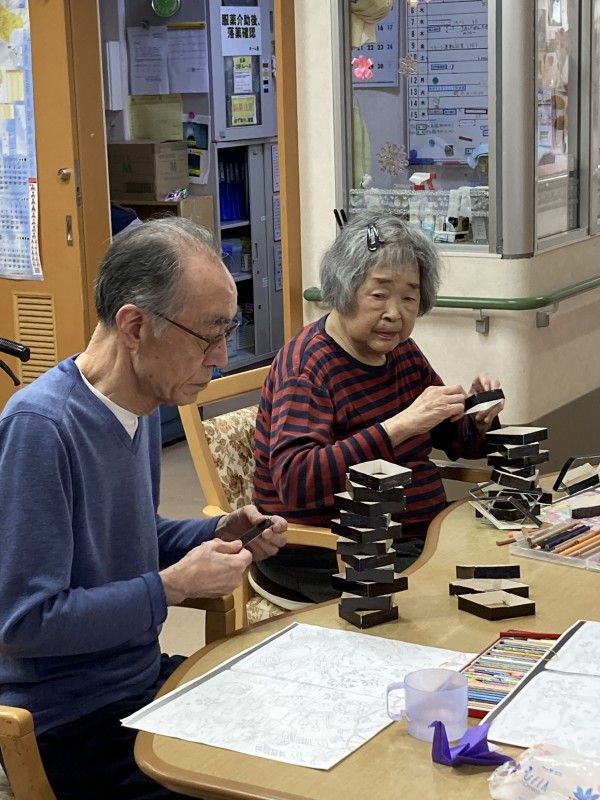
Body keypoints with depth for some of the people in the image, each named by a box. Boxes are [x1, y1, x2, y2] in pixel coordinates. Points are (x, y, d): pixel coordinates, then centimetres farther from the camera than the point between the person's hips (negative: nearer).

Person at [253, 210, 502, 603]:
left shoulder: (403, 352, 9)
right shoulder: (306, 365, -14)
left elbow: (461, 443, 21)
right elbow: (295, 482, -30)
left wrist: (480, 418, -4)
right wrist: (401, 425, -35)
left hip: (418, 535, 8)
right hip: (324, 556, -8)